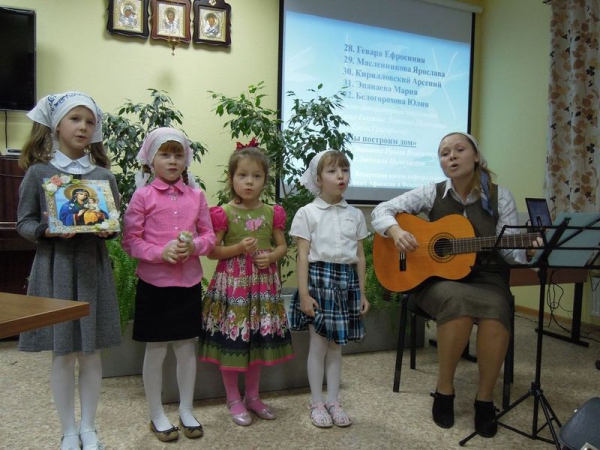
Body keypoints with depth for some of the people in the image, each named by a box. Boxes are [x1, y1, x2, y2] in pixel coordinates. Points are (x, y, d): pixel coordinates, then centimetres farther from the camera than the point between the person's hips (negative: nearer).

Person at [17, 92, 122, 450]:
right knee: (63, 353, 7)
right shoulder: (38, 172, -1)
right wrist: (46, 229, -18)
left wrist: (107, 229, -14)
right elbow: (24, 223, 1)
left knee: (91, 352, 8)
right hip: (55, 267, -1)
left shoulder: (104, 175, 4)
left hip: (93, 267, 2)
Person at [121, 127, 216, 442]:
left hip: (189, 283, 3)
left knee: (187, 348, 13)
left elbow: (209, 235, 6)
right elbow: (130, 241, -7)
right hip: (154, 284, -3)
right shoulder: (143, 196, -5)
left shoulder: (196, 196, 3)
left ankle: (186, 411, 31)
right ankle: (157, 415, 28)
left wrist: (194, 245, -14)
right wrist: (160, 252, -21)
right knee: (155, 351, 9)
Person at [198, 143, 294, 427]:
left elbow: (282, 246, 9)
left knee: (258, 341, 13)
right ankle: (233, 400, 24)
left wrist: (272, 256, -12)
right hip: (232, 282, -3)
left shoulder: (272, 213, 2)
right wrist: (239, 248, -21)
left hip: (263, 283, 4)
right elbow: (212, 251, -7)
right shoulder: (224, 213, -7)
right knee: (232, 342, 4)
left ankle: (252, 395, 32)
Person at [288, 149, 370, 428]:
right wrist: (304, 294, -13)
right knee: (318, 344, 3)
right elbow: (303, 256, -8)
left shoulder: (355, 215, 8)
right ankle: (317, 403, 19)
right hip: (318, 278, -4)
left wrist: (362, 292, 9)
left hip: (346, 281, 4)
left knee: (336, 345, 12)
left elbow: (360, 256, 11)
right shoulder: (307, 213, -4)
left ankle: (333, 401, 24)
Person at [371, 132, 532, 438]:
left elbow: (510, 248, -3)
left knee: (495, 313, -33)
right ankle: (444, 390, -12)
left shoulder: (500, 197, 1)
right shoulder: (432, 194, 0)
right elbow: (381, 211, -1)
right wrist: (396, 231, -22)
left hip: (485, 277, 1)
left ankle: (485, 398, -8)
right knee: (457, 302, -36)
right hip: (438, 276, -1)